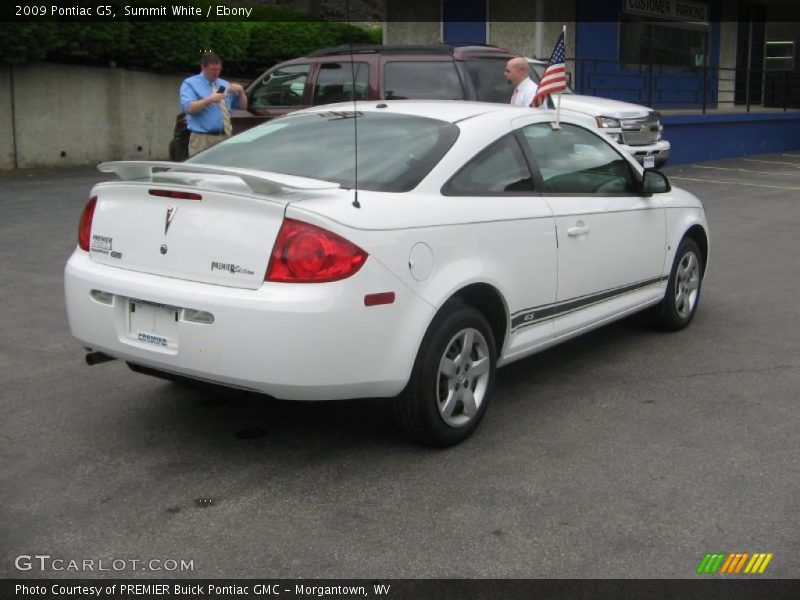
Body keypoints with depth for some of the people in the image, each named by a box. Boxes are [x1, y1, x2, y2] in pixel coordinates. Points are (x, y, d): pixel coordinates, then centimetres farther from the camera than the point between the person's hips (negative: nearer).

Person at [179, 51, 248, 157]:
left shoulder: (225, 84, 20)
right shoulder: (190, 83, 2)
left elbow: (243, 106, 18)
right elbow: (187, 108, -14)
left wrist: (241, 91, -1)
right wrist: (209, 100, -24)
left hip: (226, 138, 5)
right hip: (202, 140, -5)